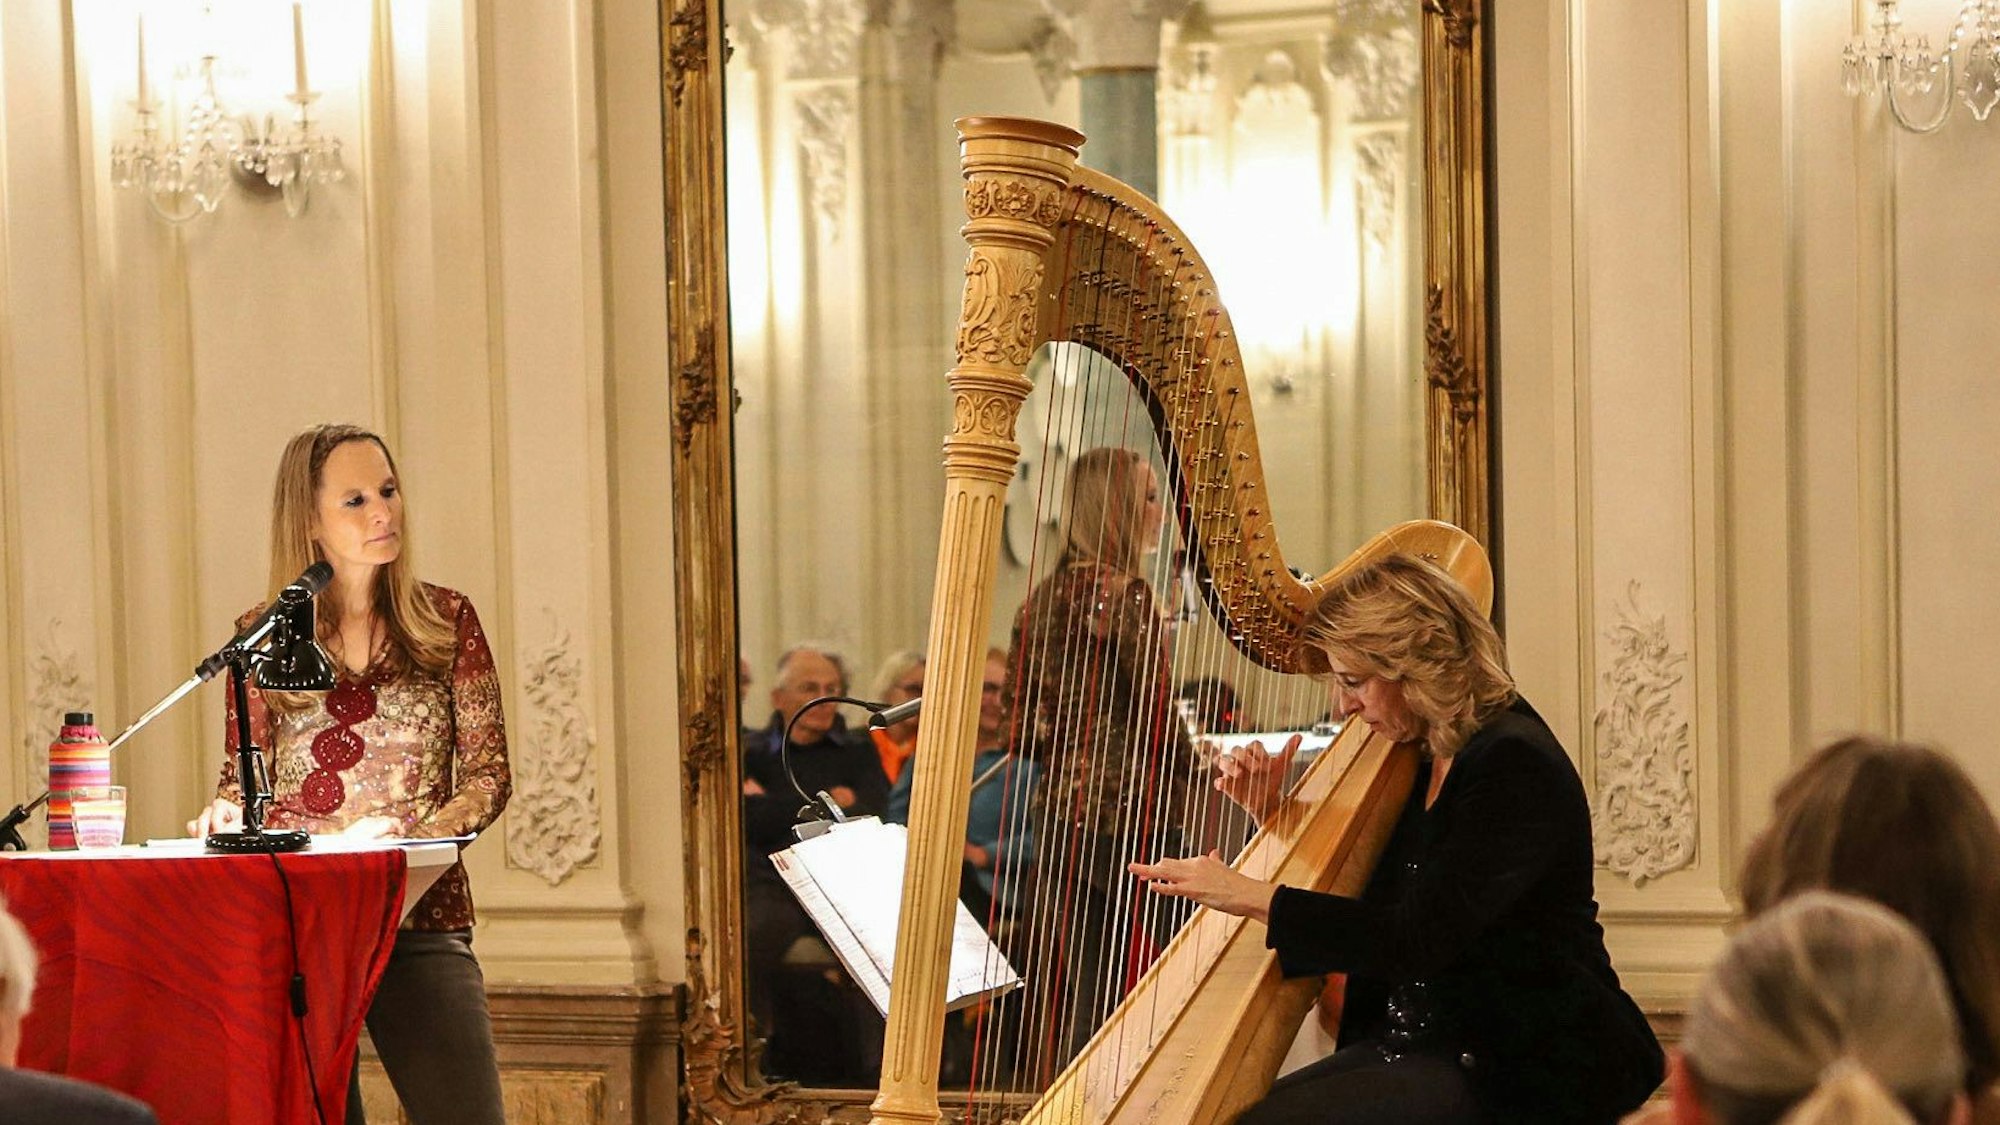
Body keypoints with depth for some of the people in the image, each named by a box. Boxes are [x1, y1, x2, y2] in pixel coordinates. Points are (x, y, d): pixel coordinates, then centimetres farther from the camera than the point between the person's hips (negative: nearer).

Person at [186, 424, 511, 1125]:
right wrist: (226, 813, -5)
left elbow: (488, 774, 5)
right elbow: (241, 772, 18)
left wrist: (419, 832, -13)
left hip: (420, 916, -1)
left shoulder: (446, 621, 7)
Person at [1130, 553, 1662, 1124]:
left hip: (1523, 1071, -9)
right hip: (1413, 1041, 9)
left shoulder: (1516, 766, -17)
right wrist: (1272, 810, 7)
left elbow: (1421, 938, -25)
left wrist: (1251, 895, -23)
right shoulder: (1421, 759, 11)